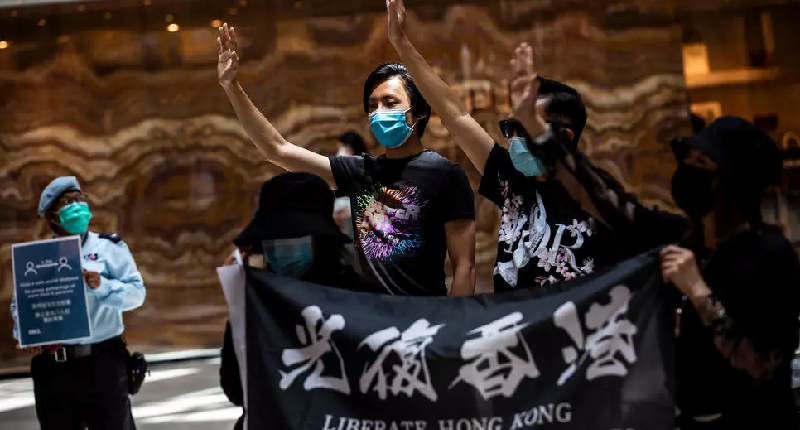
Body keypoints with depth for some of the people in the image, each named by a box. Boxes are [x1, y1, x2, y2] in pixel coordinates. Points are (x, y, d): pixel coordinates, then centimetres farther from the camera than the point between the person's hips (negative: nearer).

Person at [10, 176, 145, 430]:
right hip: (51, 369, 3)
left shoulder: (109, 248, 3)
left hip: (103, 363, -3)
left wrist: (102, 286, -22)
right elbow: (20, 304, 9)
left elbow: (136, 292, -5)